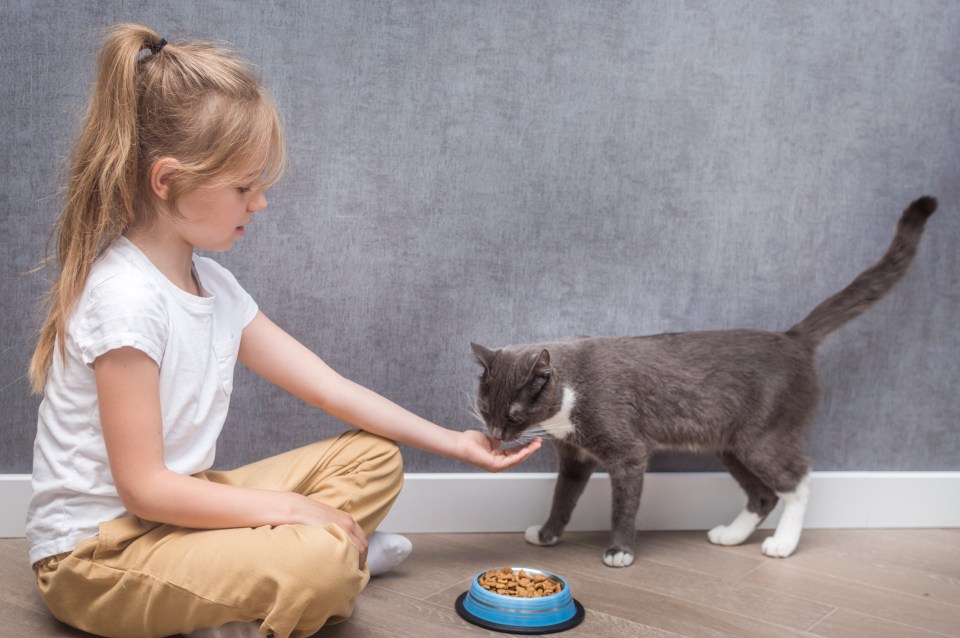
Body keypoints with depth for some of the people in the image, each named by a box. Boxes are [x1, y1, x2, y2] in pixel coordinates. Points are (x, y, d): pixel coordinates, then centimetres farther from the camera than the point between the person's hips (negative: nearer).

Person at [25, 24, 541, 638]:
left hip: (175, 506, 9)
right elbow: (144, 488, -24)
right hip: (97, 551, -9)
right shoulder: (125, 299, -24)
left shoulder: (212, 284, 3)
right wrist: (294, 508, -20)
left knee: (375, 456, 7)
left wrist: (455, 443, 6)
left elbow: (333, 388, 5)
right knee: (324, 562, -33)